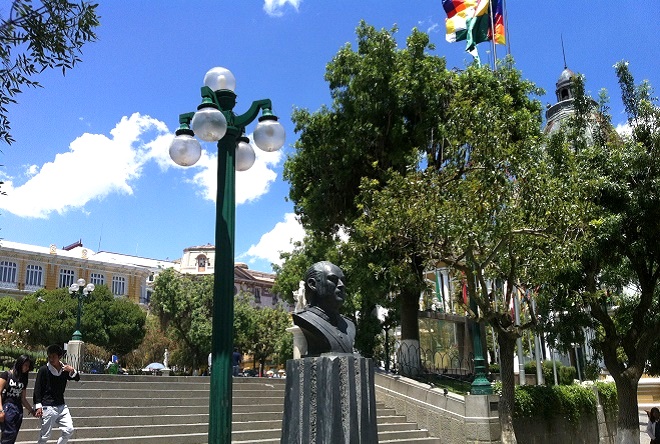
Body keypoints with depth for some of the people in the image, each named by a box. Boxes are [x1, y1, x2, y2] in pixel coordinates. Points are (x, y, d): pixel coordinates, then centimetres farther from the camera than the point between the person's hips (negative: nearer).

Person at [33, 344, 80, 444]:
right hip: (48, 407, -5)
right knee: (45, 435, 0)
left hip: (61, 406, 5)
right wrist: (38, 406, -11)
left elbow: (77, 378, 10)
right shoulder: (43, 370, -8)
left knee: (69, 430, 0)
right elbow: (37, 389, -7)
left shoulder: (65, 369, 4)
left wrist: (72, 371, -12)